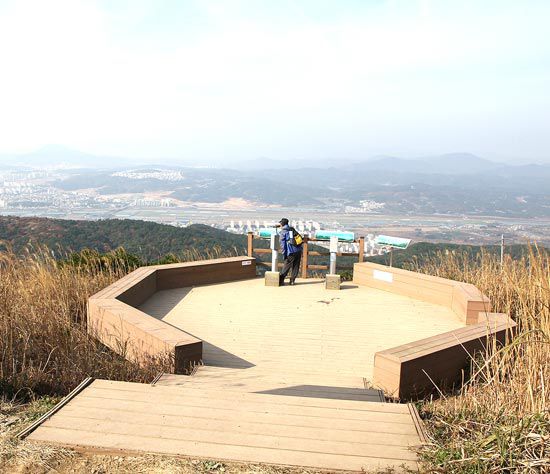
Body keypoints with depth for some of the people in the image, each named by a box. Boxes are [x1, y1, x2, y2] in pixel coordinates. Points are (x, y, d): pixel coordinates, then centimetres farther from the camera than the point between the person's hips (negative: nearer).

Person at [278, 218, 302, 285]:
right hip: (298, 251, 5)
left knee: (286, 267, 2)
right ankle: (292, 280, 13)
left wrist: (284, 254, -1)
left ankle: (281, 280, 2)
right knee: (295, 267, 11)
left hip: (291, 252, -5)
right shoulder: (293, 230, 18)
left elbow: (283, 244, -5)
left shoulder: (283, 232, 0)